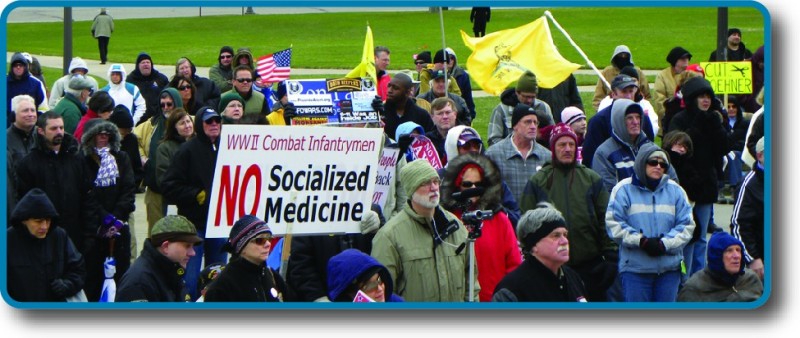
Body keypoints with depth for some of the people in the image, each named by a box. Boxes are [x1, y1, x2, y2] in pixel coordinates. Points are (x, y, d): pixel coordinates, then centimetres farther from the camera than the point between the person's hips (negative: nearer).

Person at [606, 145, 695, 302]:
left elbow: (686, 225, 3)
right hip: (634, 267, -3)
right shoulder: (624, 189, 0)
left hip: (669, 267, 3)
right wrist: (641, 241, -16)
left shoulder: (675, 190, 9)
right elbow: (613, 224, -7)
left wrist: (665, 244, -13)